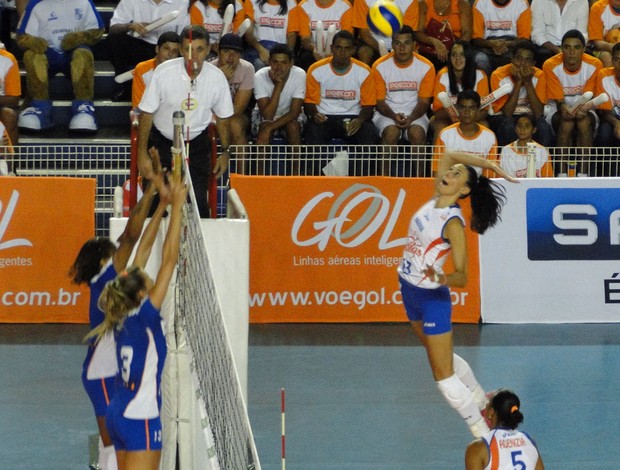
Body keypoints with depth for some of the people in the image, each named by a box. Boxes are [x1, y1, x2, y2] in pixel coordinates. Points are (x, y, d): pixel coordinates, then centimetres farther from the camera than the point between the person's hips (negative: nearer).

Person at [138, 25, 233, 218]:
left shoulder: (217, 78, -14)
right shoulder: (163, 72, -21)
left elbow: (223, 117, 3)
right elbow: (147, 114, -12)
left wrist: (225, 152, 6)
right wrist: (142, 154, -13)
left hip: (197, 143, 1)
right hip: (162, 141, -1)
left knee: (198, 201, -8)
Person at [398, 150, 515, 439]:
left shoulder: (453, 224, -23)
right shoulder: (435, 201, -3)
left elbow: (462, 276, -25)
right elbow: (448, 156, 7)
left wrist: (442, 279, -46)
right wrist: (487, 164, 1)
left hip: (433, 298, -9)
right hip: (410, 291, 9)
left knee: (443, 374, -5)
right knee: (442, 357, 26)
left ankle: (483, 433, 6)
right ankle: (482, 401, 46)